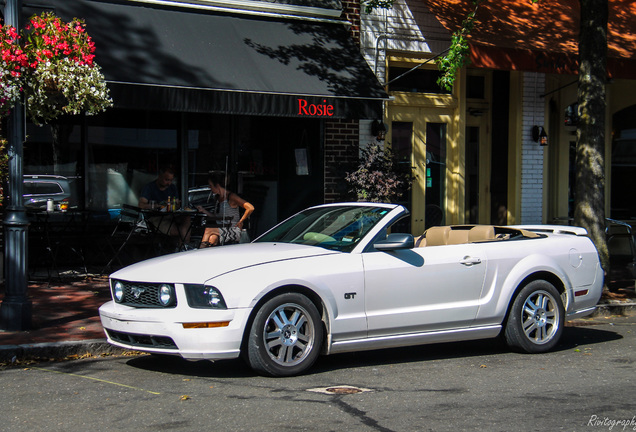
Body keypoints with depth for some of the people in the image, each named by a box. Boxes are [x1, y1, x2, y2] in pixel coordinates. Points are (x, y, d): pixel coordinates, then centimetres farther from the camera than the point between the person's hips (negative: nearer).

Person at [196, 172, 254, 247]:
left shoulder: (231, 197, -10)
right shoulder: (218, 198, 15)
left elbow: (250, 208, -17)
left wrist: (240, 222, -12)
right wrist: (204, 210, 11)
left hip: (234, 231, -6)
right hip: (222, 231, 6)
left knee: (209, 229, -27)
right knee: (212, 238, -30)